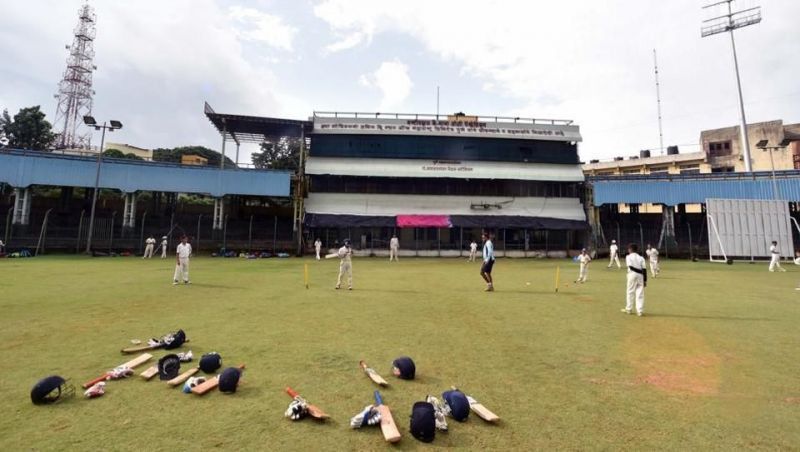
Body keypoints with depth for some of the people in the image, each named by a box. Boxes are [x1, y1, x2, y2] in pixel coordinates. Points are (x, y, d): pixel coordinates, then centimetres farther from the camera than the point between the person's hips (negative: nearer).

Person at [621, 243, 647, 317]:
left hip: (632, 274, -3)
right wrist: (645, 280, 5)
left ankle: (629, 309, 14)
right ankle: (640, 311, 3)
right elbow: (644, 269, 4)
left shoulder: (628, 257, 1)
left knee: (630, 292, 7)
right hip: (640, 275, 3)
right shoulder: (641, 258, 10)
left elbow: (631, 267, -14)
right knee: (640, 293, 5)